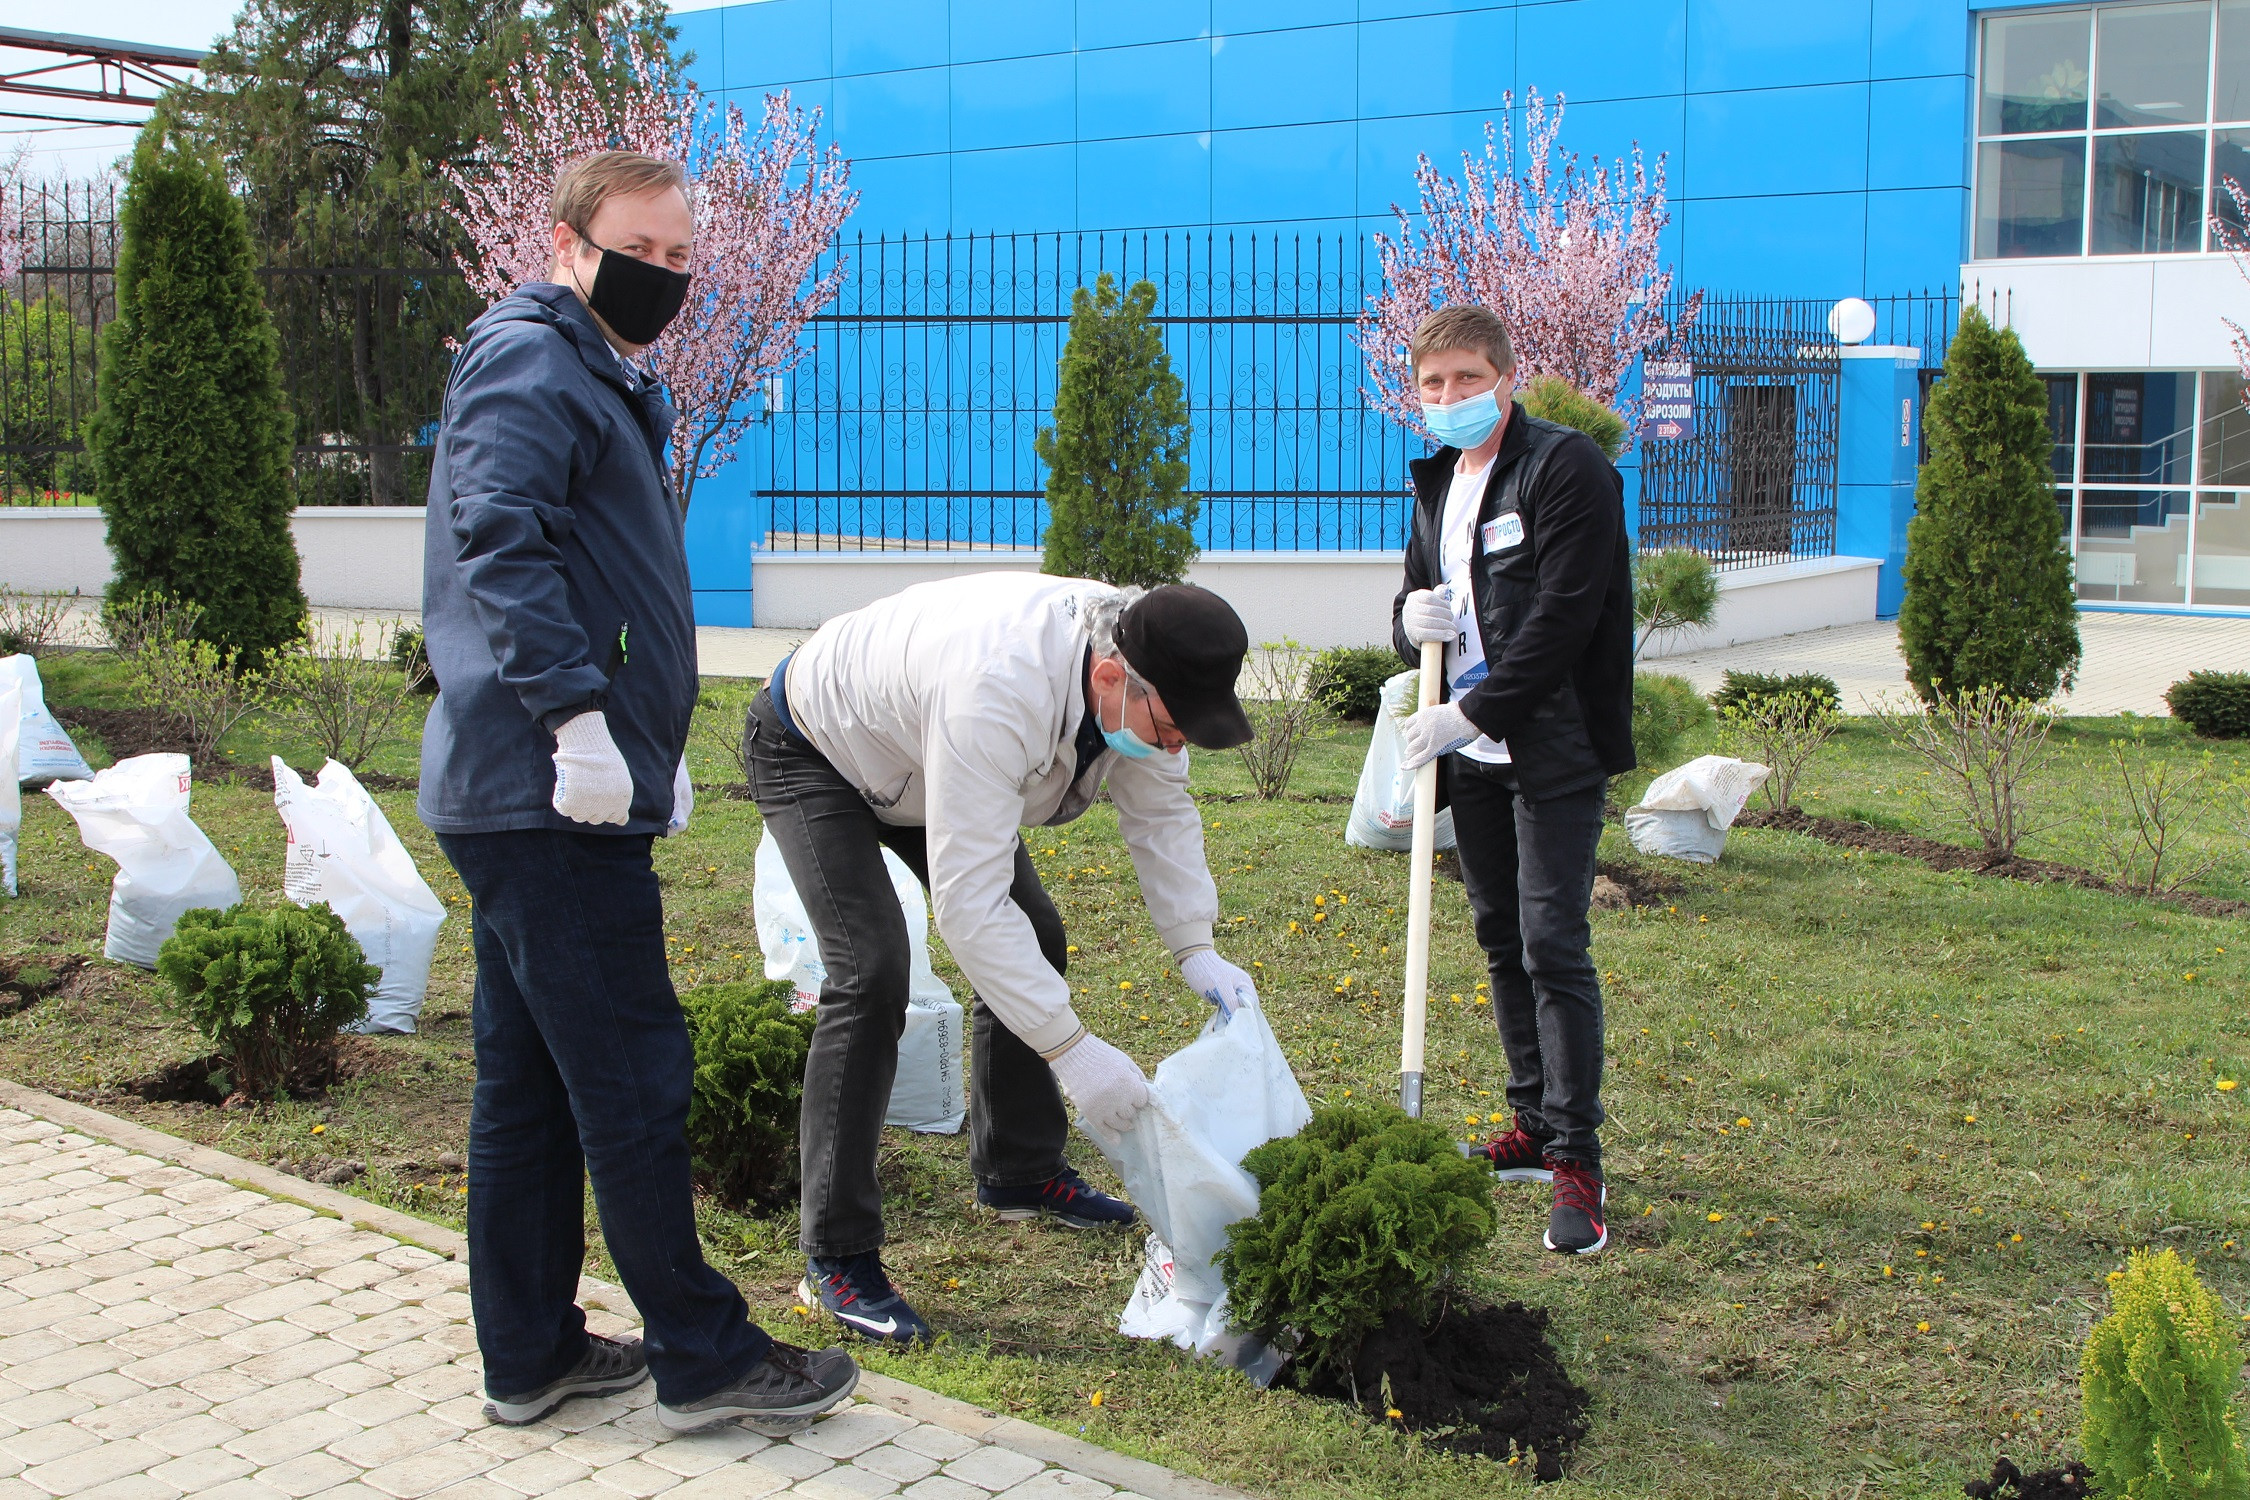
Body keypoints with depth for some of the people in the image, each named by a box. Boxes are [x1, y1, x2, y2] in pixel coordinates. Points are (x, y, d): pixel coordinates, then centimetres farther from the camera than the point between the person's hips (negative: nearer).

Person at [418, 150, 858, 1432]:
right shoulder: (530, 362, -8)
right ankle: (703, 1356, 5)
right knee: (634, 1080, -4)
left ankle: (532, 1352, 22)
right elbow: (501, 540, -23)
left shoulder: (601, 381, 24)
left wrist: (656, 748, 29)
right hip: (549, 796, -11)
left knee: (532, 1084, 13)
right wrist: (577, 713, -28)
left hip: (518, 795, 11)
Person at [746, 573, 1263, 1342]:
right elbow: (968, 901, -44)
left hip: (914, 762, 8)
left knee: (1033, 941, 8)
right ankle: (836, 1256, -14)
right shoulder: (999, 689, -46)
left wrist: (1196, 950, -14)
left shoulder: (1142, 684, -21)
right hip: (813, 752, -8)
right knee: (871, 970, -23)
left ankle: (1018, 1172, 27)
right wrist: (1072, 1049, -43)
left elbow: (1161, 812, -3)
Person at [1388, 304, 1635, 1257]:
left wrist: (1473, 712, -20)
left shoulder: (1567, 470, -11)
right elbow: (1418, 598, 21)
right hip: (1473, 752, 8)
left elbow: (1561, 619, -18)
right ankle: (1534, 1127, 25)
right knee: (1502, 940, 13)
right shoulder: (1436, 482, 14)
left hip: (1553, 749, -8)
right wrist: (1410, 619, -4)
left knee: (1553, 945, -10)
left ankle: (1577, 1160, -4)